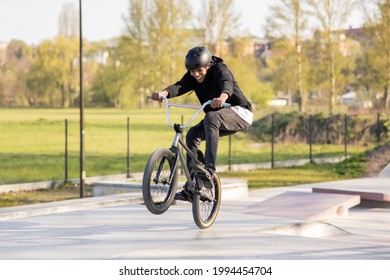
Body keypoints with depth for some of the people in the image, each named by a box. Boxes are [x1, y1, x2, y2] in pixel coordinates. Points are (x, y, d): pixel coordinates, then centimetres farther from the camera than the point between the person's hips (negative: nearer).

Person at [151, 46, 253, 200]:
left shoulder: (220, 69, -21)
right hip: (218, 118, 7)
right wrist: (163, 93, -48)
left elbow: (227, 83, -44)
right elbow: (179, 86, -25)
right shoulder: (192, 76, -5)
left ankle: (210, 167, -41)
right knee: (192, 134, -13)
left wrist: (223, 97, -68)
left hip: (239, 113, -7)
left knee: (211, 117, -35)